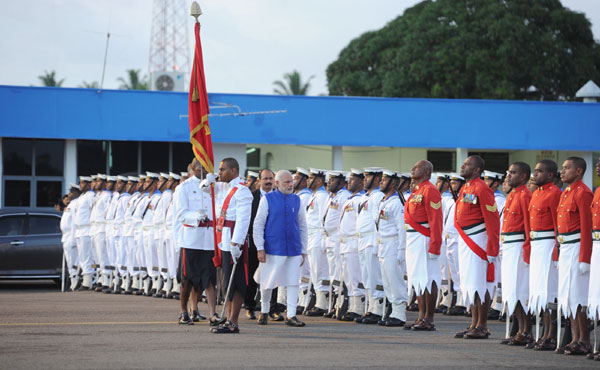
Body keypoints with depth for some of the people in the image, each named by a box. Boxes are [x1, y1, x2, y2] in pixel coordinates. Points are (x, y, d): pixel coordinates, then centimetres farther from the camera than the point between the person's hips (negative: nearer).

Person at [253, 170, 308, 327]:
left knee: (293, 283, -2)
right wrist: (260, 248, -7)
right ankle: (264, 311, 25)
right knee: (267, 284, 5)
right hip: (273, 249, -3)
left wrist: (303, 250, 12)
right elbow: (258, 225, -1)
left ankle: (291, 316, 1)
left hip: (294, 250, 3)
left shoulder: (296, 200, 9)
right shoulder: (267, 199, 0)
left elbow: (302, 226, 15)